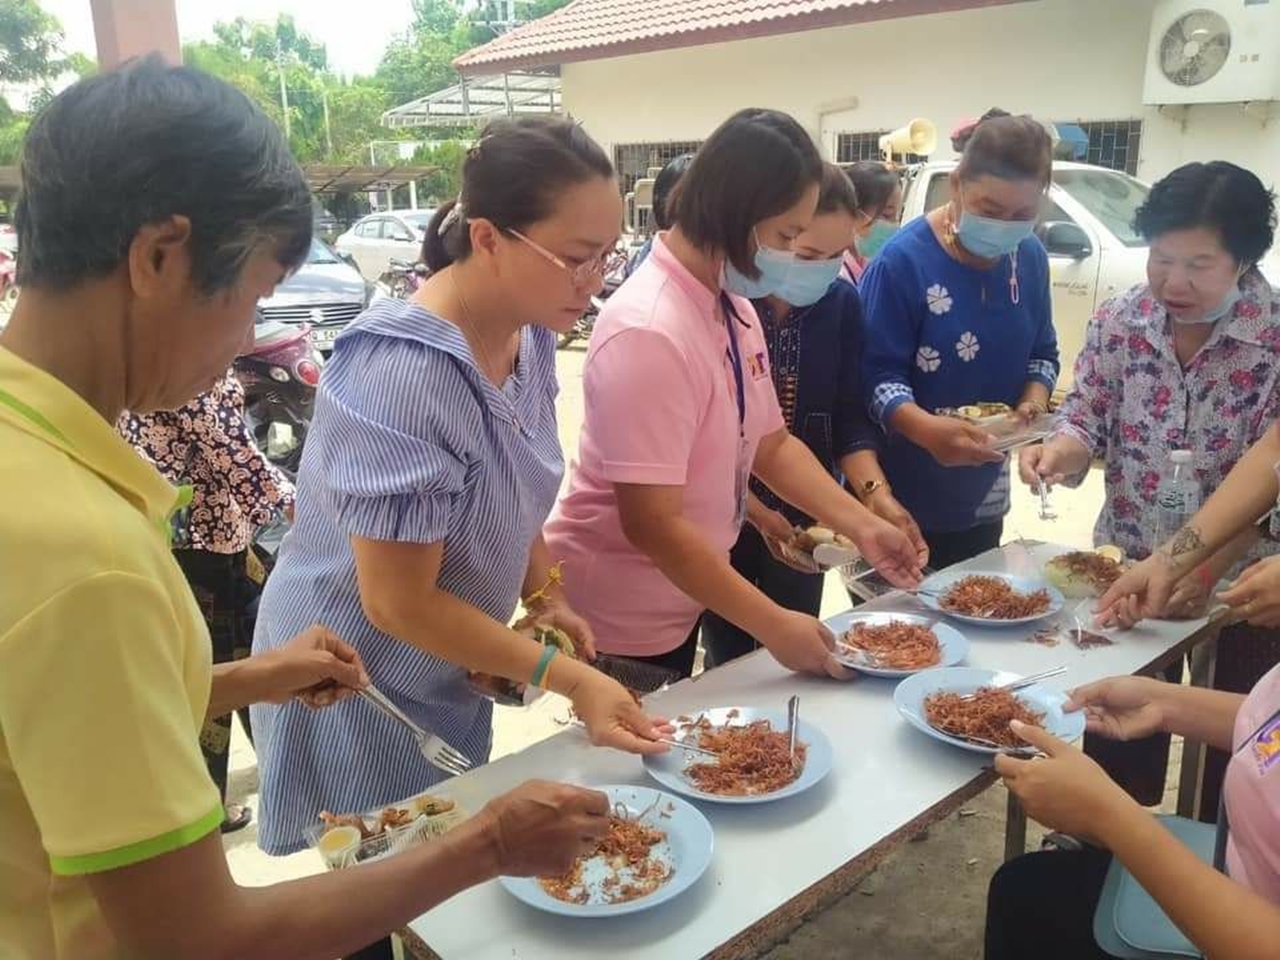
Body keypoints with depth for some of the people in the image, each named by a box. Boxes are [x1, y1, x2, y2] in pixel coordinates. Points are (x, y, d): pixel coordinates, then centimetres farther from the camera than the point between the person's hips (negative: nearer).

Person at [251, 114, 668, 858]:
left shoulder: (529, 332, -7)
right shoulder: (400, 373, -31)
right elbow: (401, 605, -25)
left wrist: (545, 596, -6)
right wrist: (568, 679, -23)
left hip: (449, 672, 7)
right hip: (358, 683, -7)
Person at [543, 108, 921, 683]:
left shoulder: (734, 306, 0)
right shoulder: (649, 334, -28)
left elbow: (771, 444, 8)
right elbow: (652, 525, -29)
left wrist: (863, 527, -3)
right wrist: (775, 626, -23)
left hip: (680, 599, 9)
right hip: (620, 615, -9)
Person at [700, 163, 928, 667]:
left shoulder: (842, 303, -4)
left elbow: (848, 417, -1)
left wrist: (874, 492, -17)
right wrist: (756, 513, -20)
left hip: (804, 519, 4)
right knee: (730, 666, 10)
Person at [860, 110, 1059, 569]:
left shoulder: (1031, 258, 2)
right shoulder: (904, 259, -18)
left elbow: (1042, 352, 12)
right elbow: (874, 371, -20)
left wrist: (1035, 402, -9)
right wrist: (925, 428, -37)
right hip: (898, 494, -6)